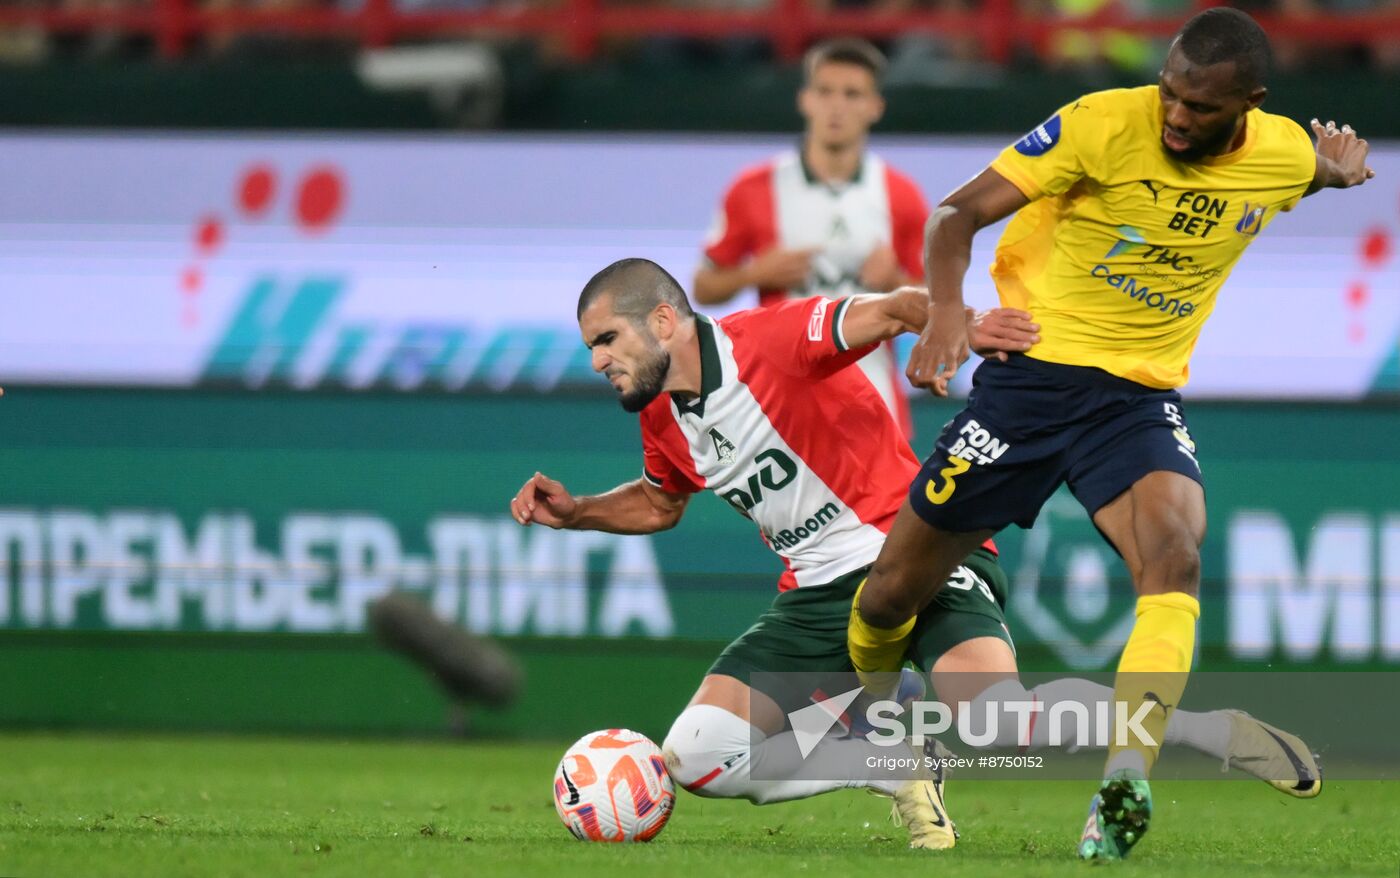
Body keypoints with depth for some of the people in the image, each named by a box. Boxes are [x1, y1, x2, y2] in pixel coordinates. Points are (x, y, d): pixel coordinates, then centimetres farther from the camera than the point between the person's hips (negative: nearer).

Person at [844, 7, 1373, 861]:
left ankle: (1125, 785, -37)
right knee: (891, 595, 4)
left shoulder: (1284, 156, -3)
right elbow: (960, 213, -20)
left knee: (1175, 554, -30)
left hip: (1141, 397, 1)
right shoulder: (1103, 124, -17)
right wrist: (946, 309, -33)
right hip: (1030, 372, -1)